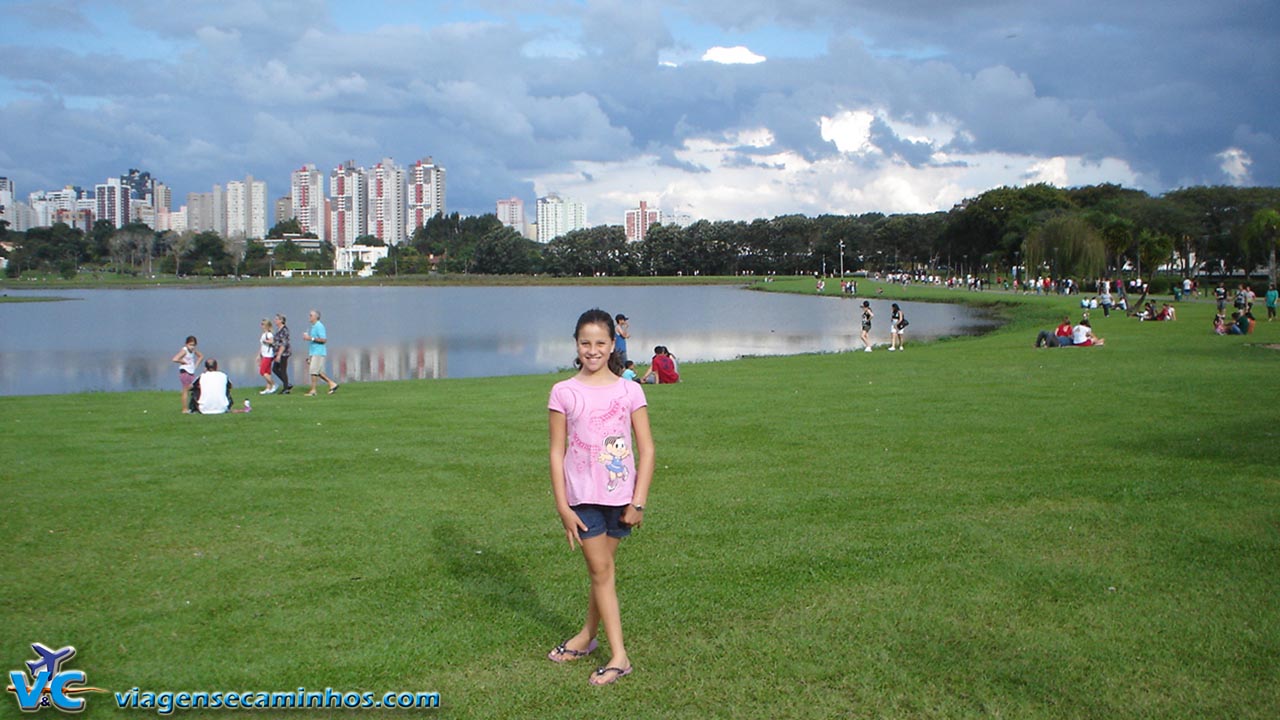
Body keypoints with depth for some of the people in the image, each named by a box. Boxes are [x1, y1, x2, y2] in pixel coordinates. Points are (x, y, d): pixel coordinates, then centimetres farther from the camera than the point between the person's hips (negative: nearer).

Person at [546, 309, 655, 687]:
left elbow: (646, 449, 1)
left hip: (620, 495, 1)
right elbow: (557, 452, -1)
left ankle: (588, 636, 29)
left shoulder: (629, 391, 0)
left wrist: (638, 501, -5)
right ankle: (618, 655, 5)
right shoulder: (564, 393, -2)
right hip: (582, 495, -1)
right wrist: (562, 506, -6)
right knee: (601, 570, 0)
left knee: (602, 568, 11)